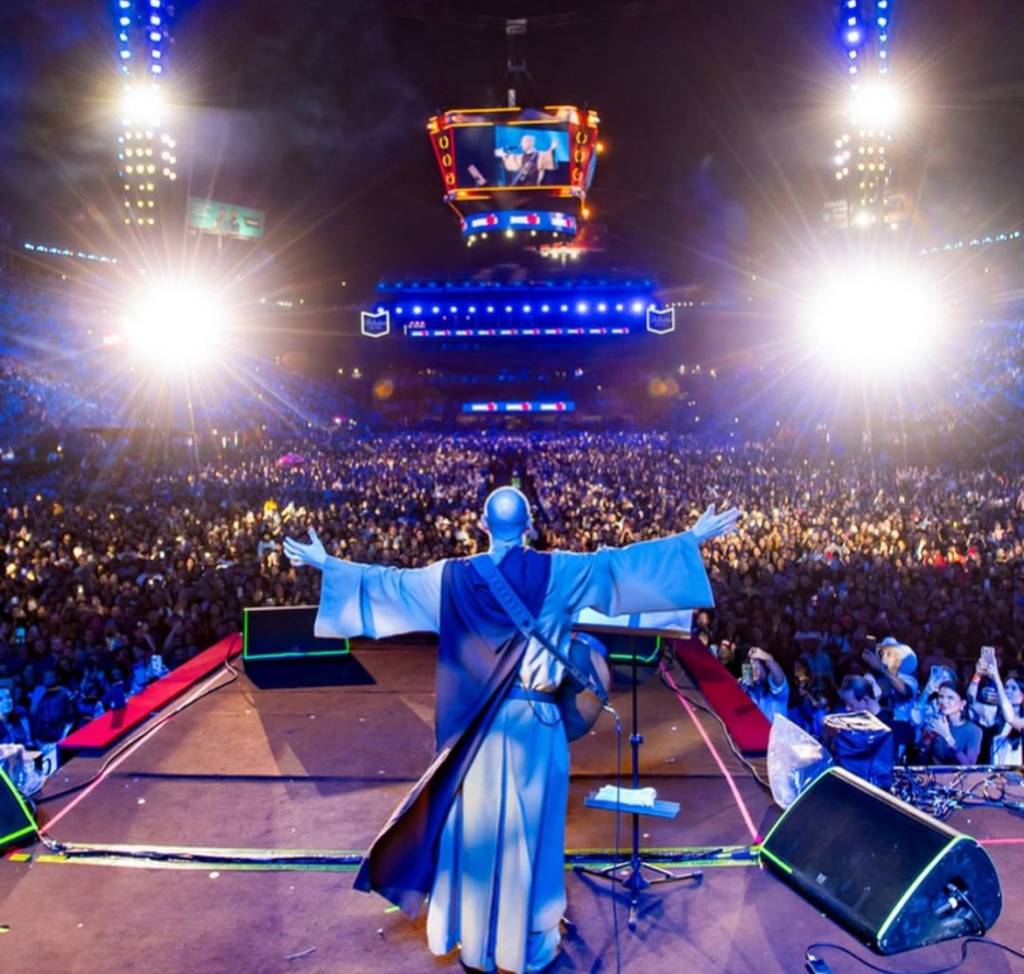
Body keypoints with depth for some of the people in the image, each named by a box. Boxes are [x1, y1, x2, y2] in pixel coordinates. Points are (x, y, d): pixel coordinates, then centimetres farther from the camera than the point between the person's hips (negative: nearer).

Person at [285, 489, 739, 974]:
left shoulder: (452, 577, -4)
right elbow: (621, 561, -10)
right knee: (529, 831, 11)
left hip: (475, 726, 2)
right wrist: (694, 537, -4)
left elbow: (388, 581, 3)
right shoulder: (556, 572, -10)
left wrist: (326, 563, 15)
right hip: (535, 724, -2)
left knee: (474, 825, 15)